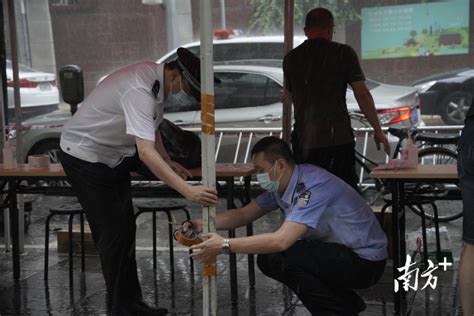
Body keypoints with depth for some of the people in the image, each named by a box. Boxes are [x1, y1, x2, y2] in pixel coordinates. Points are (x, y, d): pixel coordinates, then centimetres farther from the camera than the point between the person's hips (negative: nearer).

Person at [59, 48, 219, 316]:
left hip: (113, 157, 9)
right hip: (84, 157, -9)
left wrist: (168, 162, 1)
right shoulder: (139, 90, -34)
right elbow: (146, 152, -43)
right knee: (112, 232, -7)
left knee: (126, 229, 9)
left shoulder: (158, 81, -6)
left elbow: (150, 123, 13)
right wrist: (188, 191, -49)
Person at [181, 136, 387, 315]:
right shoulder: (280, 185, 1)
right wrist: (201, 225, -6)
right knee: (268, 259, 7)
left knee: (279, 257, -24)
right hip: (337, 251, 10)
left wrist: (225, 246, -34)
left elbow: (282, 240, -37)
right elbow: (244, 214, 9)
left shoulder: (312, 186, -27)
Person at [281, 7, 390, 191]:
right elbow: (362, 94, -5)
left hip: (304, 140, 3)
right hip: (338, 138, -3)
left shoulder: (291, 58, 8)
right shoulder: (343, 53, -3)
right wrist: (378, 131, 4)